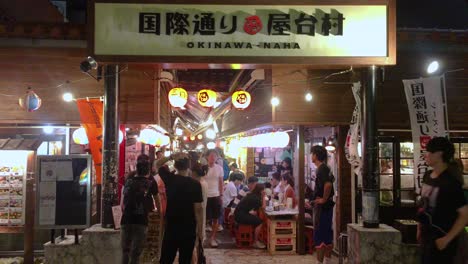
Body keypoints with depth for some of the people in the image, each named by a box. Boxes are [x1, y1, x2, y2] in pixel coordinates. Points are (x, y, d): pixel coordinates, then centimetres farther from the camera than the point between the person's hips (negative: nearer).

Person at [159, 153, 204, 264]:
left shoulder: (169, 179, -6)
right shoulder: (195, 184, -12)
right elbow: (198, 209, -12)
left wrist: (171, 156, 5)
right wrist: (200, 230, -4)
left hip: (171, 227, 2)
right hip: (189, 229, -2)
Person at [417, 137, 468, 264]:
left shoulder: (450, 182, -19)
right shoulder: (427, 176, 3)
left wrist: (447, 239, -19)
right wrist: (420, 228, 13)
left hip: (439, 240, -7)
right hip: (426, 236, 7)